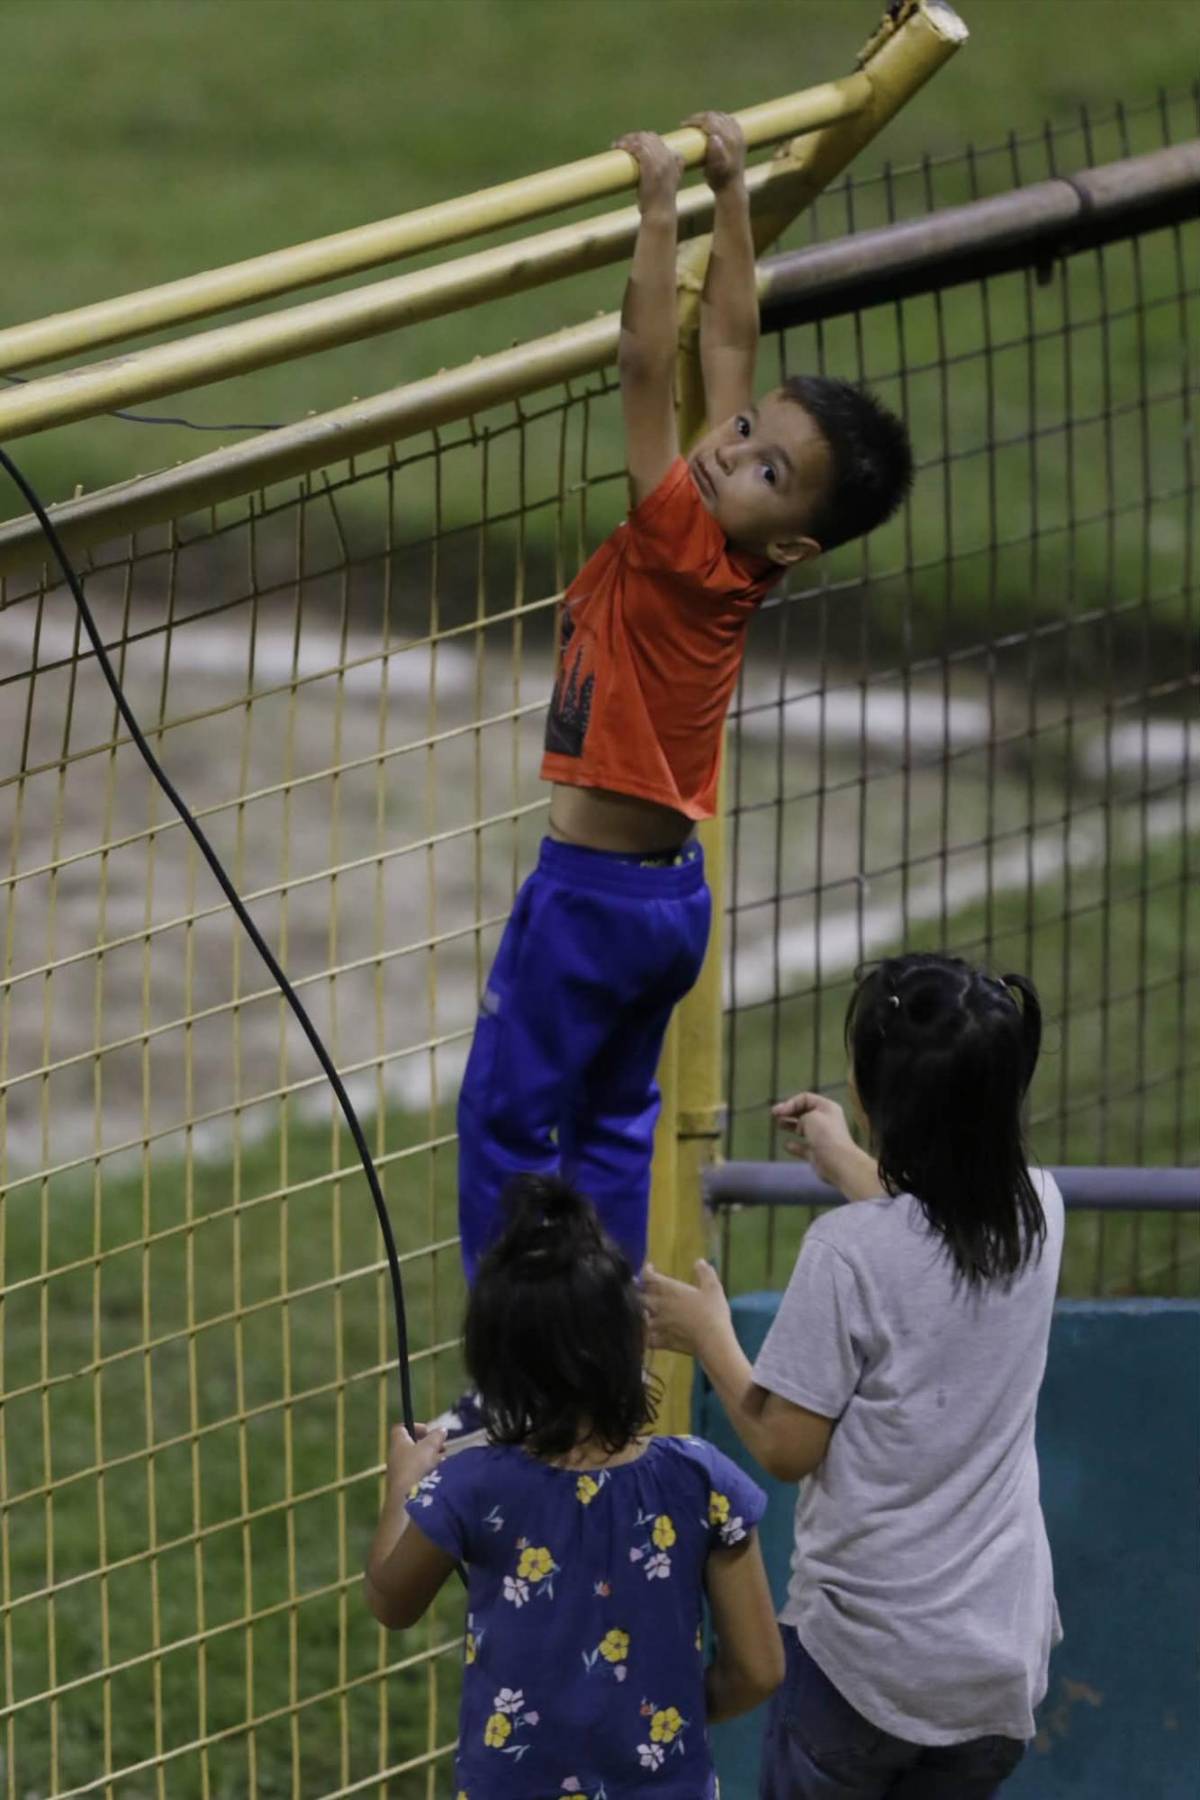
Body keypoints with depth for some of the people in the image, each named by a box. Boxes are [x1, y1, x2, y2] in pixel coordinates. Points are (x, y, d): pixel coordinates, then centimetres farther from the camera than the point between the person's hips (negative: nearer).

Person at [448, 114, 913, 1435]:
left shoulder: (688, 548, -21)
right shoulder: (720, 558, -1)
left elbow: (647, 362, -27)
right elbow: (727, 339, 8)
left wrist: (662, 208, -24)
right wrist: (729, 194, 11)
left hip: (593, 890, -9)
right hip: (665, 887, 9)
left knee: (506, 1125, -2)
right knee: (610, 1125, 17)